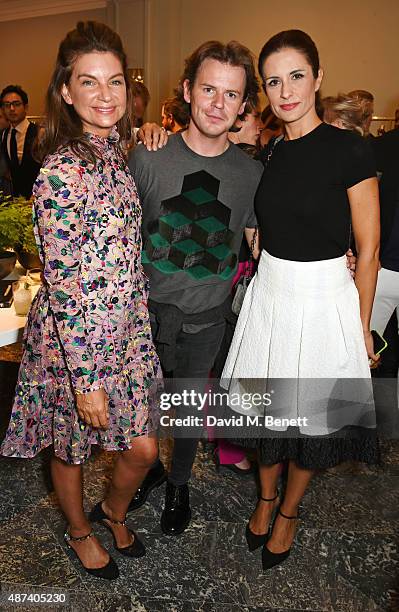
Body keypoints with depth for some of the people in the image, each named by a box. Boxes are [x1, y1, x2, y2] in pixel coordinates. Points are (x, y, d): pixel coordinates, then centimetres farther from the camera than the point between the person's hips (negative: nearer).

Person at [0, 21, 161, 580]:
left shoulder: (118, 153, 4)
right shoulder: (62, 170, -21)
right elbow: (63, 288, -21)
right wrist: (85, 380, -18)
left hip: (129, 331, 7)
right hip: (73, 342, -6)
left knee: (143, 448, 16)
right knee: (72, 449, 19)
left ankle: (115, 511, 49)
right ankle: (80, 530, 50)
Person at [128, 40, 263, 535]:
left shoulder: (252, 174, -5)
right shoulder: (148, 157, -10)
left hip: (206, 318, 1)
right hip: (146, 309, 0)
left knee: (189, 406, 18)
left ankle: (179, 485, 47)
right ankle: (148, 469, 50)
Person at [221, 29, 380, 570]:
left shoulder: (349, 149, -11)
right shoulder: (266, 152, 3)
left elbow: (368, 249, -7)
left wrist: (361, 326, -4)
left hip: (324, 298, -4)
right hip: (269, 294, 4)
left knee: (310, 415, 11)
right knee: (267, 402, 15)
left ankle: (289, 512, 37)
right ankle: (266, 497, 41)